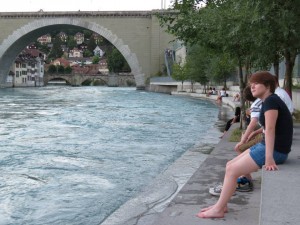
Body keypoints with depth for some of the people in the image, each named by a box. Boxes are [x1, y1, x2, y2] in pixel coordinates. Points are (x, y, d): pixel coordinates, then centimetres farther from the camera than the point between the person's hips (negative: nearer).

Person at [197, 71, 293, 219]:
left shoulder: (270, 101, -17)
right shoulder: (269, 101, 13)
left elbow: (270, 129, -27)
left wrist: (269, 158, -33)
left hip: (275, 150, -10)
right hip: (266, 146, 10)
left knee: (232, 171, -9)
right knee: (230, 165, 9)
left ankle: (218, 209, 1)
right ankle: (221, 205, 13)